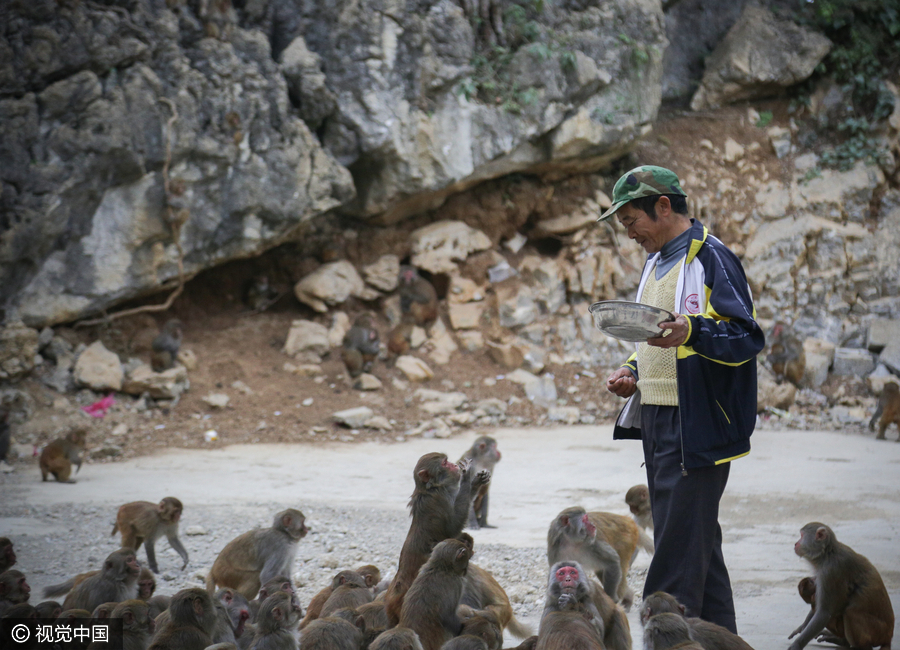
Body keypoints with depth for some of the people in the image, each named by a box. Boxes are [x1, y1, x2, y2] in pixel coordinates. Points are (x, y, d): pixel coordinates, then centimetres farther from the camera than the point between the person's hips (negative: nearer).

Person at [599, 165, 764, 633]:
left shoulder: (711, 259, -10)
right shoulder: (656, 262, 18)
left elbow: (747, 338, -16)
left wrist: (691, 331, -32)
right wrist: (634, 373, 12)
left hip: (696, 425, -9)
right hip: (656, 419, 9)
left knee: (680, 546, -9)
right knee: (696, 540, 14)